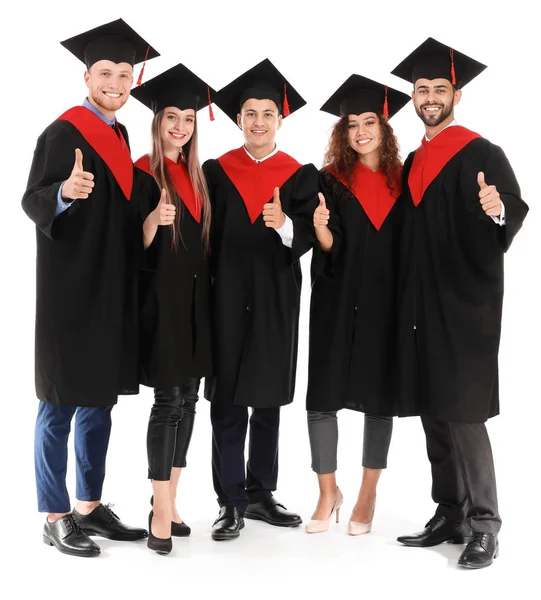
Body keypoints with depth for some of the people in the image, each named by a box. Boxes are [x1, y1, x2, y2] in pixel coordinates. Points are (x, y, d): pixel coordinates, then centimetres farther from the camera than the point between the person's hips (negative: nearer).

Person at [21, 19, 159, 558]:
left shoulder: (119, 135, 15)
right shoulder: (65, 133, -9)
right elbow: (34, 201, -19)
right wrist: (67, 191, -37)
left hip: (113, 292, 8)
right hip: (72, 291, -8)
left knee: (99, 402, 13)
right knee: (62, 404, 0)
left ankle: (90, 506, 24)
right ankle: (56, 518, 11)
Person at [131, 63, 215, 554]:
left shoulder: (197, 176, 14)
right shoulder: (141, 173, -6)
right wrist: (153, 219, -29)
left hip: (195, 300, 7)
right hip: (161, 300, -7)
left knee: (188, 399, 8)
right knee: (169, 400, -8)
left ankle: (170, 502, 18)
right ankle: (161, 516, -1)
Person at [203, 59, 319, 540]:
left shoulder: (302, 175, 5)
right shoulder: (217, 171, 6)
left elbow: (310, 236, -4)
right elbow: (204, 235, 3)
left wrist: (285, 225, -26)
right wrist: (204, 296, -7)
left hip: (276, 301, 1)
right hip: (226, 299, -1)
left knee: (268, 402, 10)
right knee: (227, 405, 0)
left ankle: (260, 494, 23)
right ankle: (231, 502, 9)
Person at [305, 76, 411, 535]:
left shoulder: (402, 181, 6)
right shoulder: (332, 181, 1)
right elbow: (331, 251, -6)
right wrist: (319, 229, -26)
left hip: (387, 304, 1)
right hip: (338, 304, -1)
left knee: (380, 398, 6)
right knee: (324, 397, -1)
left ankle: (368, 496, 19)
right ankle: (328, 493, 14)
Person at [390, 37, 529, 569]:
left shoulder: (481, 155, -5)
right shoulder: (413, 163, 15)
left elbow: (515, 211, -19)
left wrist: (497, 208, -39)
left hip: (465, 305, -7)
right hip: (421, 306, 7)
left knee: (462, 415, -6)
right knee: (434, 415, 10)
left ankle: (483, 526, 6)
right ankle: (450, 516, 21)